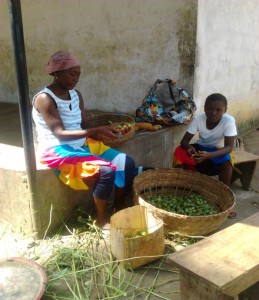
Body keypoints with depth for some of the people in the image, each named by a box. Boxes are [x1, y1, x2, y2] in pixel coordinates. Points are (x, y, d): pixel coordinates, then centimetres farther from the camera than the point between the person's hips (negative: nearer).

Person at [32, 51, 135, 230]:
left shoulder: (76, 95, 10)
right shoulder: (44, 99, -14)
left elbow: (84, 126, 9)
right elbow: (60, 133, -22)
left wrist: (104, 131, -11)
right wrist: (96, 131, -28)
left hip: (82, 145, 8)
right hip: (58, 150, -7)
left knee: (126, 162, -7)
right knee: (106, 171, -27)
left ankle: (119, 208, 10)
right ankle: (102, 219, -5)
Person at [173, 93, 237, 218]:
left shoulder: (229, 121, -25)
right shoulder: (198, 118, -19)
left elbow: (229, 147, -30)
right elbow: (184, 140, -19)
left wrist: (208, 155, -47)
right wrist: (189, 147, -44)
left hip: (219, 151, -2)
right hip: (200, 147, 2)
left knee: (227, 161, -36)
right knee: (179, 152, -25)